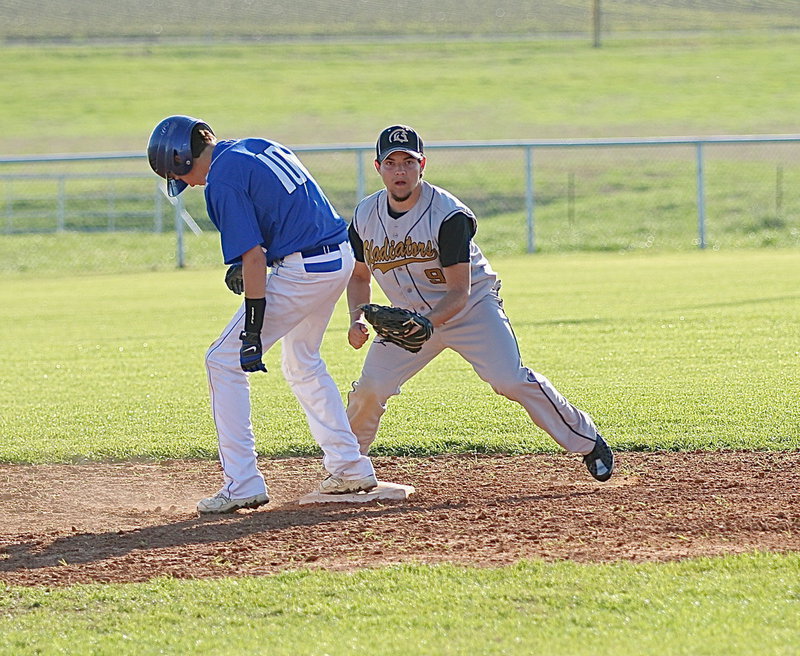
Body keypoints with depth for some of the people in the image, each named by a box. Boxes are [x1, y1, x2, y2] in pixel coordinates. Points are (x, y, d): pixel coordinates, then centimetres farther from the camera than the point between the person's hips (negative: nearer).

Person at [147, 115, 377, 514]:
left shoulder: (222, 180, -12)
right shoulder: (261, 148, 15)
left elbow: (253, 257, -18)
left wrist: (254, 328, -17)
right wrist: (245, 265, 17)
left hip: (301, 272, -9)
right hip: (341, 257, 9)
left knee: (224, 361, 0)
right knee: (302, 365, 27)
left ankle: (243, 484, -3)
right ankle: (350, 469, 26)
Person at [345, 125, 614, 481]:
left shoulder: (449, 215, -25)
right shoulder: (365, 216, -9)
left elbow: (459, 293, -25)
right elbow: (359, 277, 8)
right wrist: (357, 319, -11)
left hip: (472, 308, -4)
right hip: (411, 315, 4)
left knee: (512, 380, -19)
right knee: (369, 389, -10)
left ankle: (587, 441, -4)